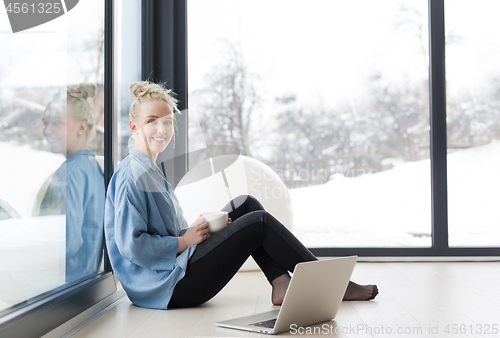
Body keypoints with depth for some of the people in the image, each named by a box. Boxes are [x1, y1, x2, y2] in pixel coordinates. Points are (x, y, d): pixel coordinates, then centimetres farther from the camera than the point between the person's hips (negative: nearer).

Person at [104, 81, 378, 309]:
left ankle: (281, 284, 0)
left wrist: (200, 227, 1)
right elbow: (131, 245, -24)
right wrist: (185, 241, -15)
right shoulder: (132, 176, -17)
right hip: (168, 288, -10)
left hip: (175, 268, 10)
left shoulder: (148, 171, 15)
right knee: (260, 222, -11)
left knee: (246, 205, 9)